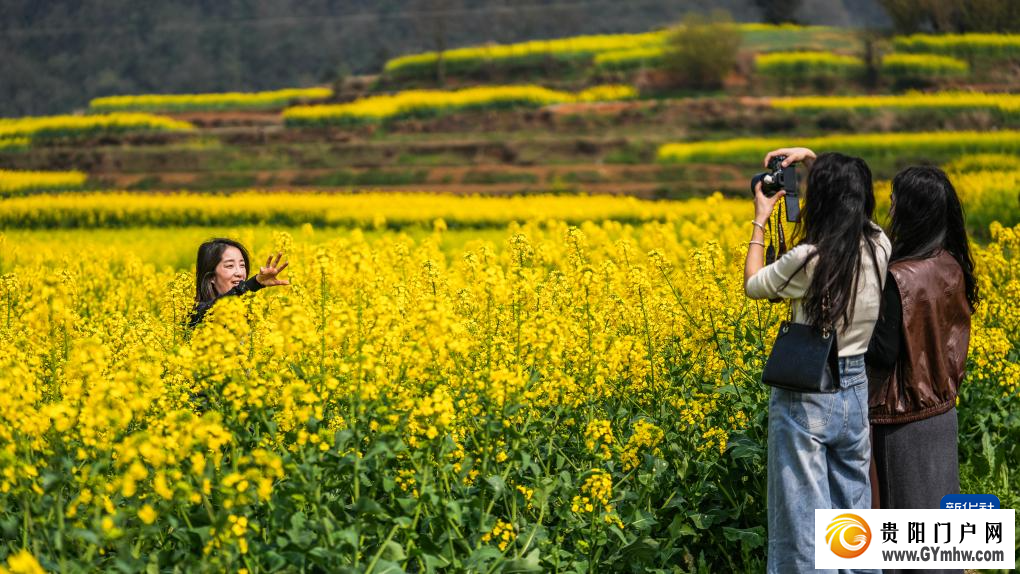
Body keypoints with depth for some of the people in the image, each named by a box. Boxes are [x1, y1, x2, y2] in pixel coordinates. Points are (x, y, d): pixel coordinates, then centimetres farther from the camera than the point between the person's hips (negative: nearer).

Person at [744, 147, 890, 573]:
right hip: (858, 393, 6)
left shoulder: (808, 260, -21)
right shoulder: (880, 247, -2)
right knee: (854, 511, 17)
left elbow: (753, 286, -2)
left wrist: (760, 221, 5)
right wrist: (814, 161, 18)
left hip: (805, 395, -6)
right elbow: (849, 203, 20)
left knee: (803, 519, 2)